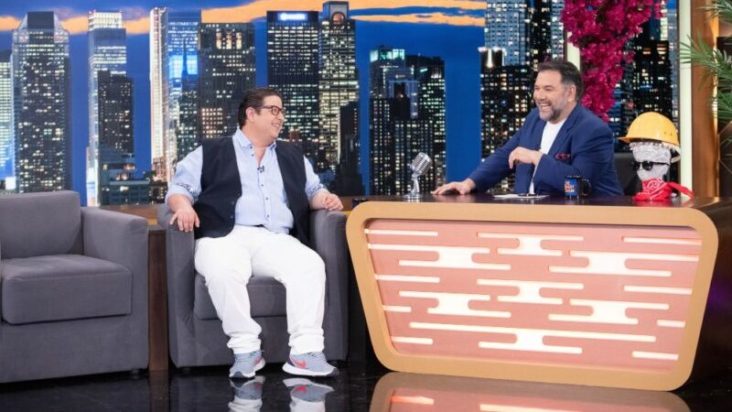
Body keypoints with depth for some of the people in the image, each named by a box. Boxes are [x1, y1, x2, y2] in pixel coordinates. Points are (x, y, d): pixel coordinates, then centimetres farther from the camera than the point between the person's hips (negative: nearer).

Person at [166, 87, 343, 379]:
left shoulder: (292, 156, 30)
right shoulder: (211, 153, 18)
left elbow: (312, 190, 33)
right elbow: (180, 188, 12)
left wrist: (325, 198, 9)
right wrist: (183, 205, -11)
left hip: (277, 240, 3)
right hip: (226, 237, -3)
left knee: (311, 265, -30)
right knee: (223, 270, -39)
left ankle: (305, 352, -34)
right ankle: (245, 349, -30)